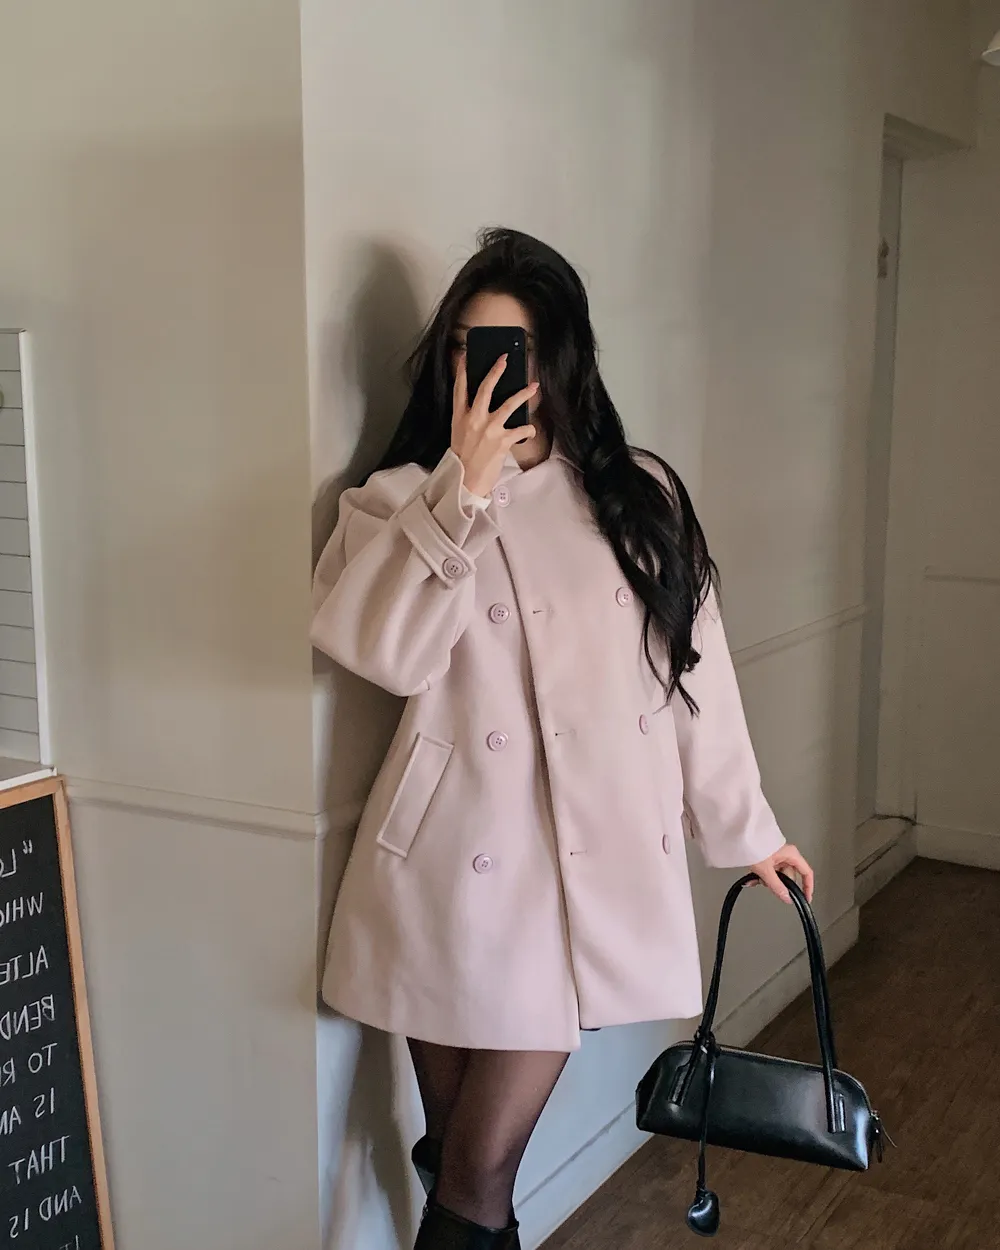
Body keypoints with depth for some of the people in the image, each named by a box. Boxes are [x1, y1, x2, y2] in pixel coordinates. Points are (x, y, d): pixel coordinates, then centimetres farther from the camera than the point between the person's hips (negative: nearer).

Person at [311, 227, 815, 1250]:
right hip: (452, 863, -1)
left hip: (594, 866, 1)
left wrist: (746, 828, 16)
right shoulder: (400, 501, 2)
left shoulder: (637, 496, 7)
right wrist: (467, 486, -19)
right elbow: (387, 653, -16)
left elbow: (696, 670, 11)